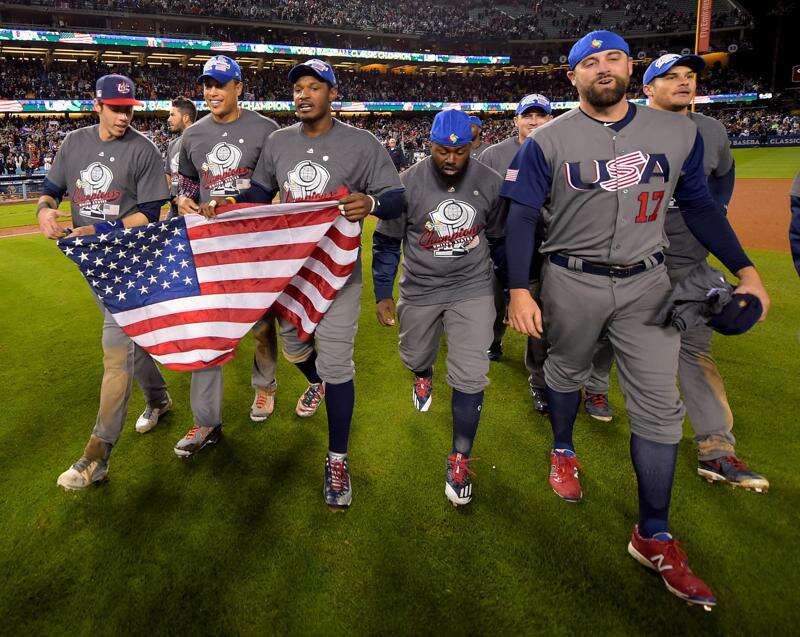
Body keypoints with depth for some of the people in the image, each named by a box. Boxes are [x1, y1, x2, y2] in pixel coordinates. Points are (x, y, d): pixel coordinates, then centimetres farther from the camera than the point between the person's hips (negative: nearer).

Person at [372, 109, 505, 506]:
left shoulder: (490, 183, -8)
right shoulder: (407, 185, -14)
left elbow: (500, 237, 7)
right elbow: (386, 242, -3)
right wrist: (383, 295, -3)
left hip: (472, 289, 0)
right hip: (419, 290, 1)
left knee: (470, 376, -6)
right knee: (414, 357, 19)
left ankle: (459, 459, 10)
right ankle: (424, 375, 61)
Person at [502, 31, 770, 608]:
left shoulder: (679, 132, 5)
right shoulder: (548, 141, -3)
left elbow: (699, 204, 12)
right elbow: (522, 217, -7)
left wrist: (745, 268, 6)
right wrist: (520, 290, -17)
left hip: (647, 283, 2)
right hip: (571, 283, -1)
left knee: (660, 406, 0)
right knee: (566, 373, 15)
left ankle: (654, 537, 13)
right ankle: (564, 452, 47)